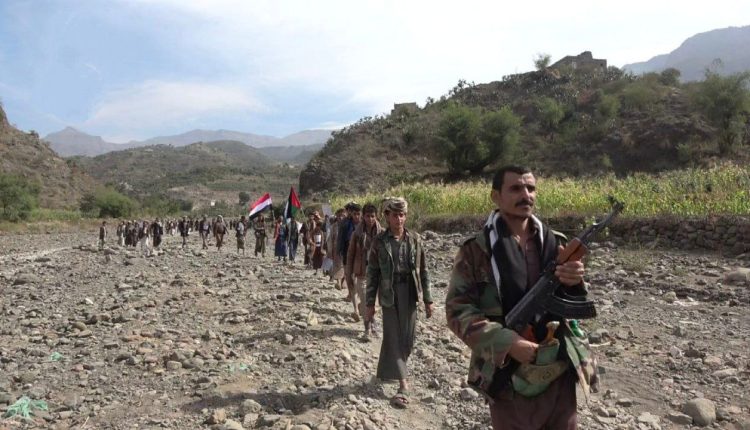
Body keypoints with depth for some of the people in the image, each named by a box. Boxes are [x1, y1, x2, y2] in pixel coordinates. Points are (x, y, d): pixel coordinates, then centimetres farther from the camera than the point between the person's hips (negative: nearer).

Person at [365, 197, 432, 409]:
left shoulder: (415, 239, 1)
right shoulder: (379, 241, -3)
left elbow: (423, 270, 4)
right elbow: (372, 273, 0)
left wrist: (428, 299, 2)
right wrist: (370, 303, -2)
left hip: (409, 293, 2)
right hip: (389, 294, -2)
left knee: (407, 337, 10)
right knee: (393, 337, -2)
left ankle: (386, 370, 34)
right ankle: (403, 384, 2)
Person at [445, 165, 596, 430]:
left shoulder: (554, 243, 3)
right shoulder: (476, 250, -9)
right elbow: (458, 310, -11)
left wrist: (573, 285, -17)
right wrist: (508, 343, -22)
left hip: (560, 374, 4)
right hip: (508, 379, -3)